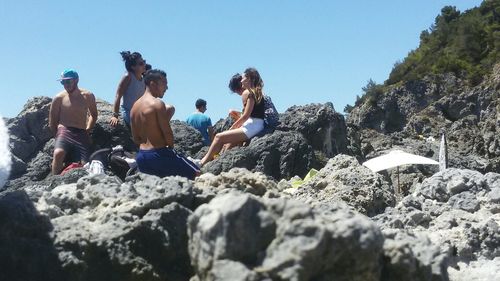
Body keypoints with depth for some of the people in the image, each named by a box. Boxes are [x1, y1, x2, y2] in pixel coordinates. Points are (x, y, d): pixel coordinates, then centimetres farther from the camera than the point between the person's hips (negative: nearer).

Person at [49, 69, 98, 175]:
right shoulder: (59, 98, 4)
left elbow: (94, 114, 25)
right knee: (58, 153, -31)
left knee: (84, 164, -14)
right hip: (64, 131, -3)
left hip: (82, 134, 3)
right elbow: (52, 121, 10)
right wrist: (57, 135, 2)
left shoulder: (88, 96, 9)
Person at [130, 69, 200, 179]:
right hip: (158, 154, -8)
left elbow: (136, 138, 15)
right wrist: (171, 147, 3)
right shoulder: (157, 104, -12)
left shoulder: (134, 107, 12)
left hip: (141, 156, 8)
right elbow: (167, 132, -13)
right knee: (197, 174, 2)